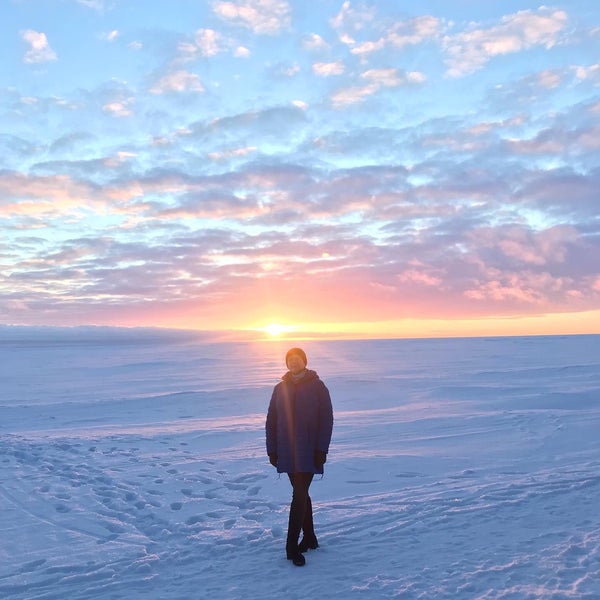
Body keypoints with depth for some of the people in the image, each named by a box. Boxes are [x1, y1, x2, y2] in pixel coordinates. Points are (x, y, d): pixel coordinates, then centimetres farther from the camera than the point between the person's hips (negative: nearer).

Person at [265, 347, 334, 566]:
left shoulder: (317, 387, -4)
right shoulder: (280, 388, 6)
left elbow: (327, 420, -6)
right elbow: (271, 421, 7)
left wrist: (321, 449, -11)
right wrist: (272, 450, 2)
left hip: (308, 451, -4)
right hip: (287, 450, 4)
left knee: (299, 495, -9)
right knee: (301, 493, 13)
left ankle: (292, 546, -4)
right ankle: (309, 537, 26)